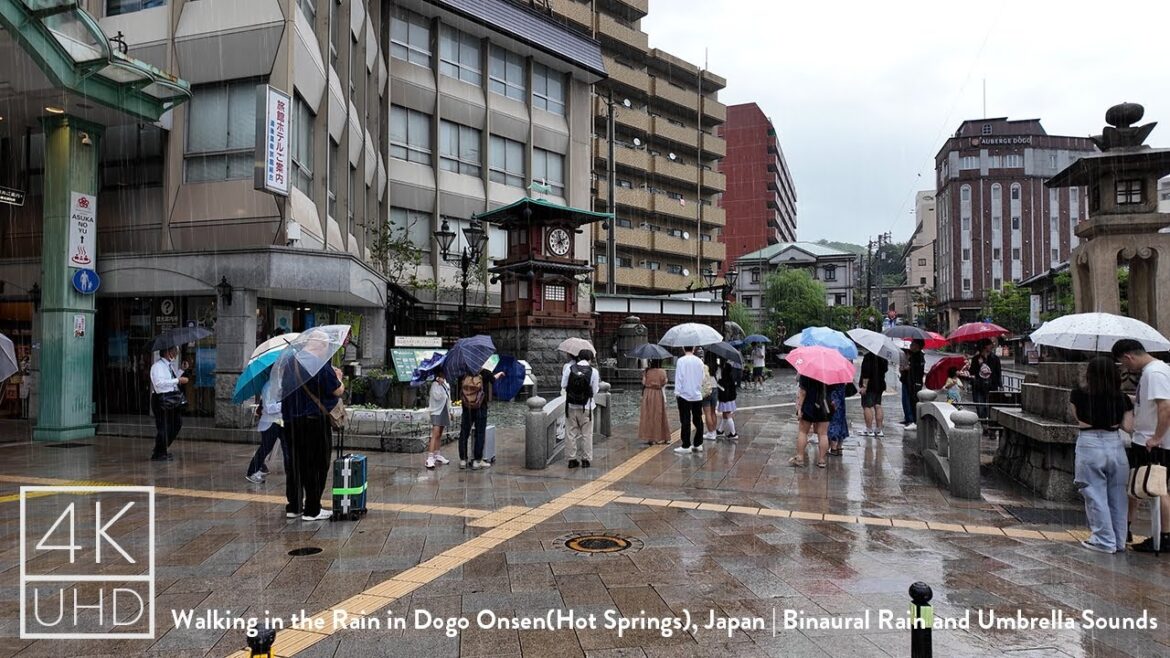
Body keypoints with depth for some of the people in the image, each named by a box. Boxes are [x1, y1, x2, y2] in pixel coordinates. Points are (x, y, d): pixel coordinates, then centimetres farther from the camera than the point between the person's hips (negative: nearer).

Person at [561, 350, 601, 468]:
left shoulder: (569, 368, -6)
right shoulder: (594, 371, -9)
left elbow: (563, 385, -2)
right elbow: (595, 391, -6)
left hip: (571, 406, 2)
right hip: (586, 407, -1)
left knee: (571, 433, 11)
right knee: (586, 434, 11)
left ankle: (572, 459, 16)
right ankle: (586, 459, 15)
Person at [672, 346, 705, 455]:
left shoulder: (681, 361, -10)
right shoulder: (699, 361, 5)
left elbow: (679, 377, -12)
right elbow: (702, 378, 12)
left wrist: (677, 392, -7)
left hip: (684, 395, -4)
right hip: (698, 396, 5)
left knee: (686, 421, -2)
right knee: (698, 420, 11)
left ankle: (686, 446, -1)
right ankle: (698, 444, 17)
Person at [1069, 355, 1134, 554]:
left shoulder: (1079, 394, -7)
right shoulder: (1123, 398, -1)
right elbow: (1128, 427, -2)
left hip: (1089, 446, -3)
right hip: (1115, 445, 3)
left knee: (1095, 495, 6)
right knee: (1117, 495, 13)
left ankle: (1104, 541, 10)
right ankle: (1119, 541, 21)